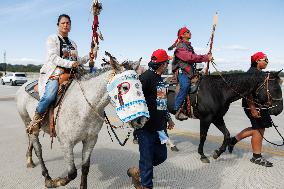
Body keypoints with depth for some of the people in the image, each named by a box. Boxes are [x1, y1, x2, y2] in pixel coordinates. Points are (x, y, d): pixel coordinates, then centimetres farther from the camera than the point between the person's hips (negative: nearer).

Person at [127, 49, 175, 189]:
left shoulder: (160, 79, 14)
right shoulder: (146, 77, -15)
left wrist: (168, 118, 26)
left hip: (160, 127, 9)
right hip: (146, 128, -9)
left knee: (161, 156, 17)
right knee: (147, 159, 4)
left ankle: (136, 171, 35)